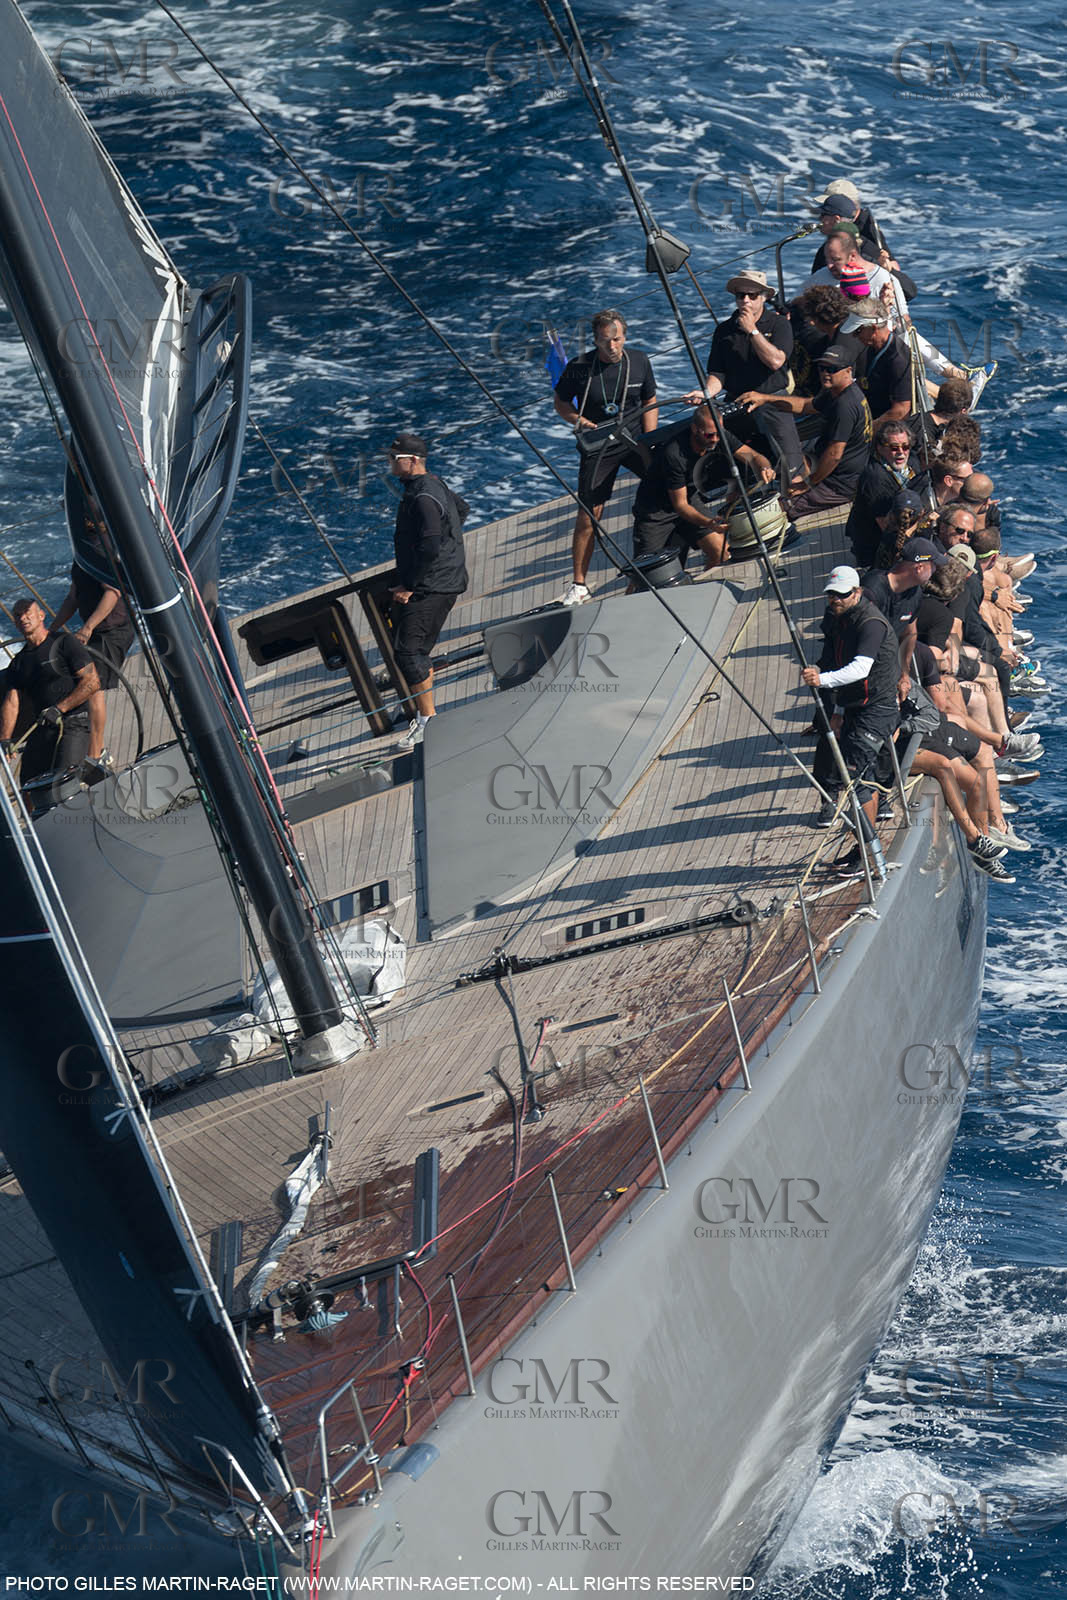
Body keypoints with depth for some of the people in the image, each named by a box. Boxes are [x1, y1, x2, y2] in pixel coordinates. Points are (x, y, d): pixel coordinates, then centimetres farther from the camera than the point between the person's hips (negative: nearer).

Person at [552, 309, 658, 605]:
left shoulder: (639, 361, -3)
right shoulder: (579, 367, -11)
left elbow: (650, 403, 8)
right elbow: (560, 400, 4)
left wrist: (650, 445, -1)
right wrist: (577, 420, -15)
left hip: (635, 439, 2)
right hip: (598, 447, -2)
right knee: (588, 515, -6)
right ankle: (579, 584, 7)